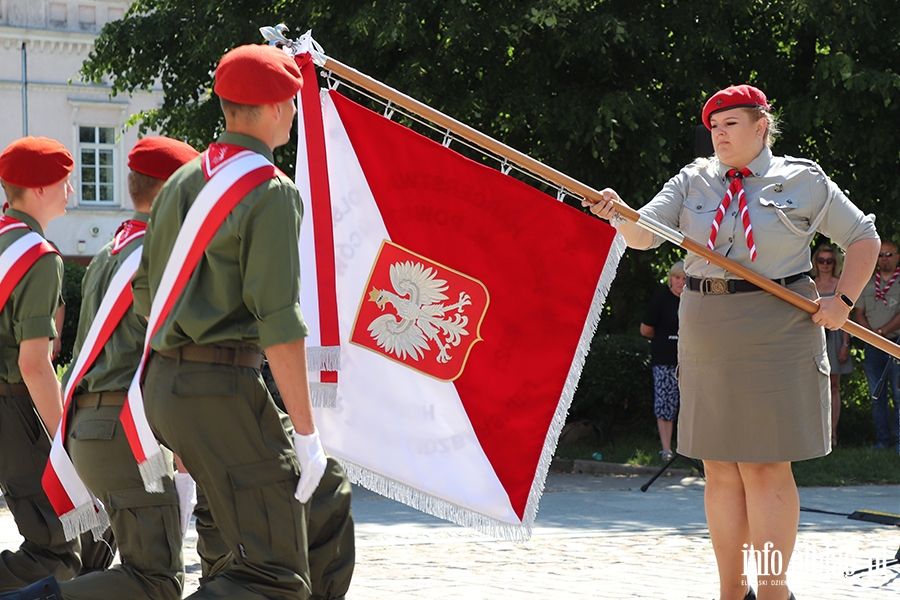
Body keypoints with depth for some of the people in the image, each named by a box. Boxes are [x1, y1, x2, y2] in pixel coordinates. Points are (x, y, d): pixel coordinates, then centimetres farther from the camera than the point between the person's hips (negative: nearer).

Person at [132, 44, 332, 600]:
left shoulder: (182, 182, 15)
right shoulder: (272, 191, -10)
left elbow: (146, 292, 21)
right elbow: (281, 323, -16)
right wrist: (306, 431, -14)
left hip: (163, 381, 9)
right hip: (223, 387, -9)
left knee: (305, 497, 24)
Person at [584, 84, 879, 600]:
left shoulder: (803, 182, 1)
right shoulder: (694, 182, 9)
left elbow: (864, 238, 9)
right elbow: (645, 234, -4)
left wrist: (843, 301, -2)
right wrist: (620, 214, -25)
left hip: (775, 335, -4)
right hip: (707, 336, 4)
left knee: (765, 466, -7)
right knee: (721, 469, 6)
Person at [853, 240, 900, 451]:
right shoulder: (867, 283, 15)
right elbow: (858, 313, 13)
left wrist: (882, 331, -13)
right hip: (873, 347, 4)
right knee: (877, 396, 3)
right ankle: (883, 440, 8)